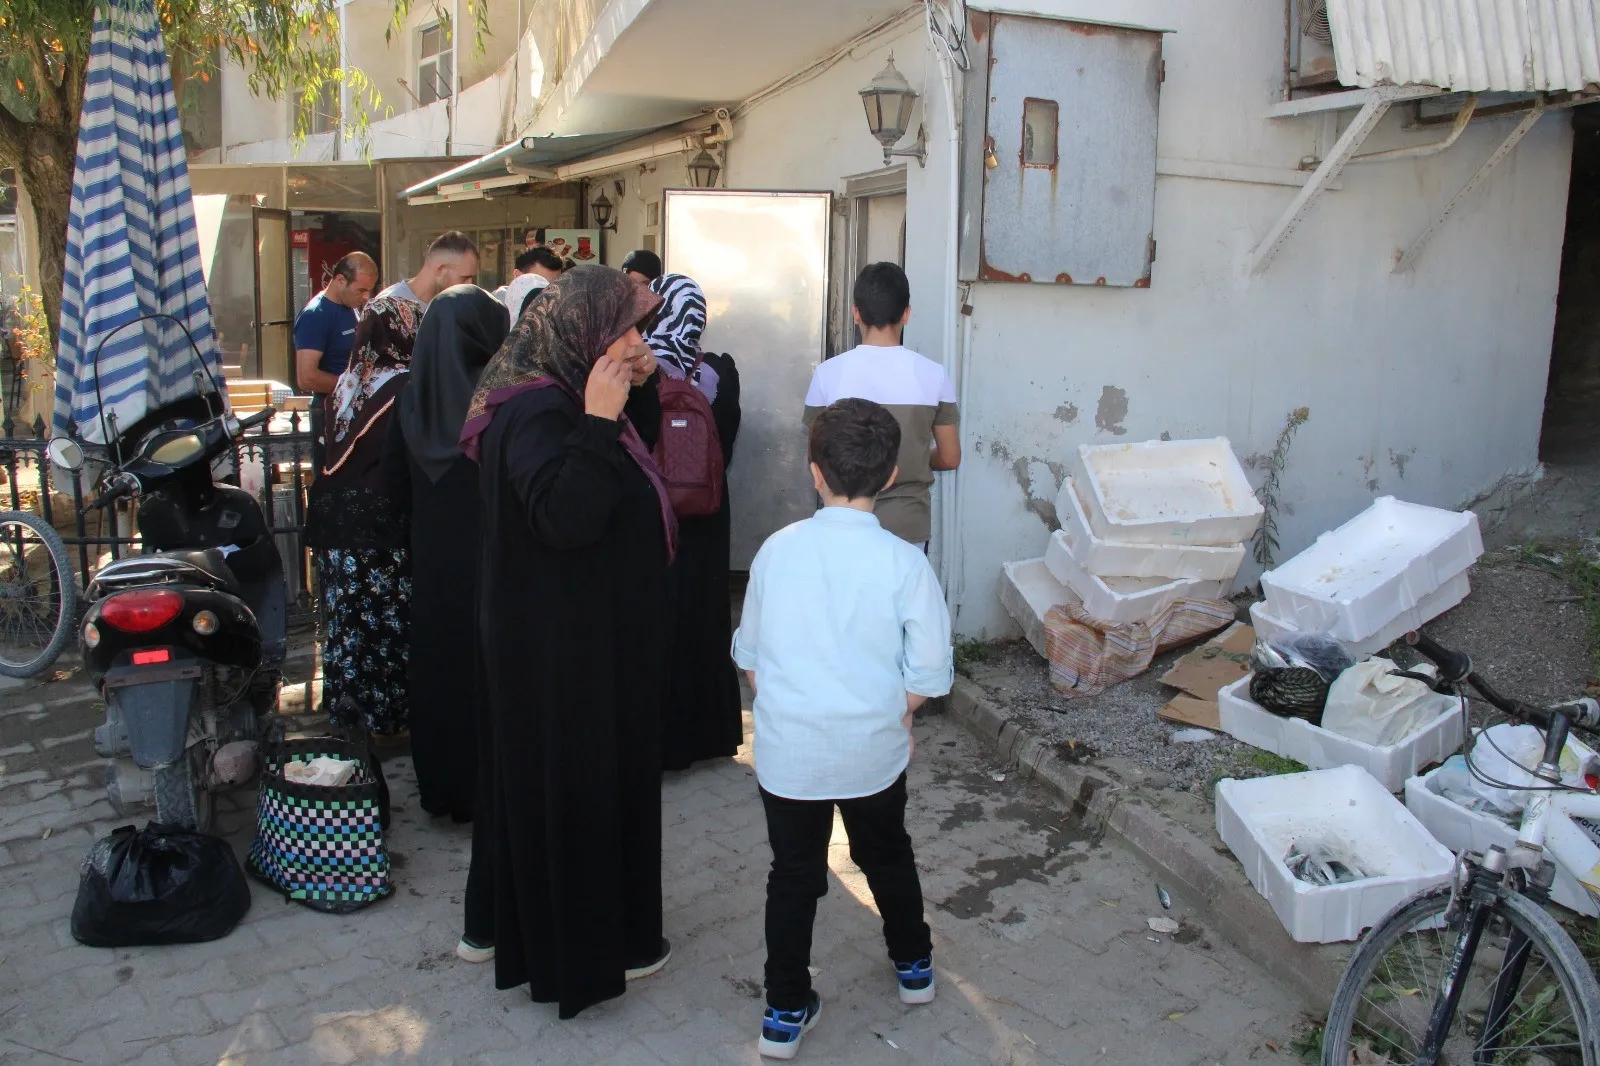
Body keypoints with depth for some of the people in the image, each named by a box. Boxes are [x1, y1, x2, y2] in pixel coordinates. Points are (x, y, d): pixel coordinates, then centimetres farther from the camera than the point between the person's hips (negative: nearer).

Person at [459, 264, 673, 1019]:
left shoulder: (563, 401, 8)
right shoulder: (537, 414, -23)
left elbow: (634, 464, 19)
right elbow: (566, 515, -34)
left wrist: (640, 392, 4)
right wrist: (599, 421, -31)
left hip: (596, 633, 10)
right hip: (563, 644, -10)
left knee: (607, 776, 20)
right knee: (576, 782, 4)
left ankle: (609, 927, 37)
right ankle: (584, 951, 22)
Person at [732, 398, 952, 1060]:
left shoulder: (777, 550, -9)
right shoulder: (905, 564, -14)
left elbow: (750, 656, 2)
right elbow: (928, 673, -11)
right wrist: (895, 715, 8)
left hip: (788, 751, 0)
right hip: (873, 752, 0)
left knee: (793, 874, 15)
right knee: (886, 856, 23)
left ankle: (786, 1012, 23)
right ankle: (914, 965, 43)